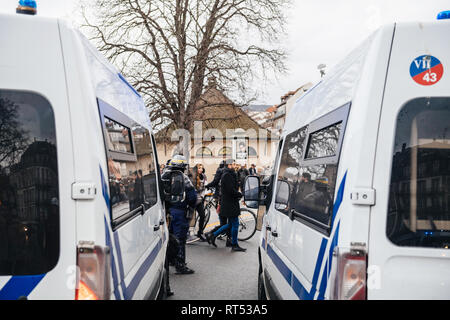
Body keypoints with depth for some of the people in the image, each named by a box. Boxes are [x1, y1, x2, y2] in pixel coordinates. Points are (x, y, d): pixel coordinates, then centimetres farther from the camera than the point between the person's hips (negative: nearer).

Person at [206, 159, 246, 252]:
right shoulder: (227, 175, -16)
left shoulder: (230, 174, 17)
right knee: (235, 224, -2)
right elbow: (231, 190, -23)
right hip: (230, 204, -10)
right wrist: (240, 195, -10)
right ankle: (234, 245, 8)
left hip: (230, 203, 10)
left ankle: (213, 235, 20)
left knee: (231, 224, 16)